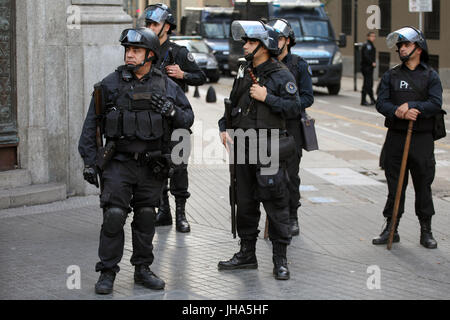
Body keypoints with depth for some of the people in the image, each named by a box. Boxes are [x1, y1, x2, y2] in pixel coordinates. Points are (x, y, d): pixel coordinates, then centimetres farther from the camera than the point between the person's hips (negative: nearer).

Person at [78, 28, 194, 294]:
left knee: (146, 217, 10)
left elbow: (188, 118, 9)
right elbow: (91, 124, 3)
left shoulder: (166, 86, 5)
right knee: (114, 217, -8)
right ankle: (107, 272, 1)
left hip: (152, 165, 2)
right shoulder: (110, 84, 0)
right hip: (118, 163, -2)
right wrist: (89, 161, -1)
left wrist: (171, 111, -13)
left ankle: (143, 269, 23)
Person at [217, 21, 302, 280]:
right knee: (245, 202, 12)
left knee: (275, 203, -5)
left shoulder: (281, 75, -7)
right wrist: (224, 128, 8)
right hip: (243, 147, 7)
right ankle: (247, 254, 23)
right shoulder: (244, 73, 13)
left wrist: (267, 98, -18)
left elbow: (295, 107, -14)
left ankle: (280, 259, 2)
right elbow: (233, 104, 21)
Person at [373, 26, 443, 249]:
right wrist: (399, 112, -19)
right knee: (394, 185, 6)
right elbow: (381, 103, 0)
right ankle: (391, 229, 14)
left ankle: (426, 231, 14)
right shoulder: (391, 76, 10)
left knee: (423, 185, 3)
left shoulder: (430, 76, 3)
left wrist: (411, 106, -20)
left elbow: (436, 105, -9)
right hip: (395, 137, 2)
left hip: (422, 139, -2)